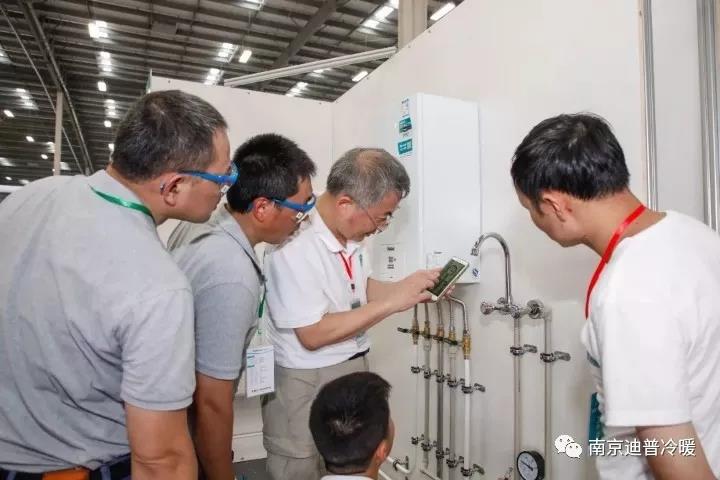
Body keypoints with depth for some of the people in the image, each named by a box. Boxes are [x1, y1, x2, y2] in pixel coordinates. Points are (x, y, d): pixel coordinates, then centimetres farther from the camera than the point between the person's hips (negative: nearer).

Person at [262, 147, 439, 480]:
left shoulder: (349, 233, -1)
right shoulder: (295, 247, -27)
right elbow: (313, 335, -25)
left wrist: (410, 288, -3)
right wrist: (393, 302, -25)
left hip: (353, 370, 8)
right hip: (305, 384, -7)